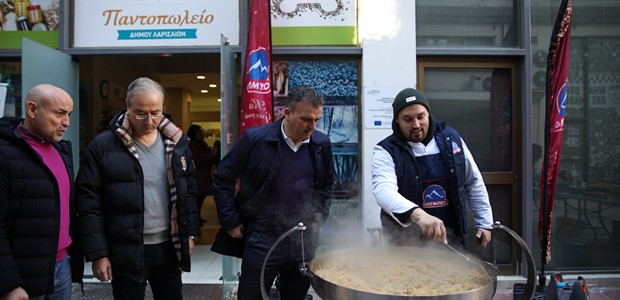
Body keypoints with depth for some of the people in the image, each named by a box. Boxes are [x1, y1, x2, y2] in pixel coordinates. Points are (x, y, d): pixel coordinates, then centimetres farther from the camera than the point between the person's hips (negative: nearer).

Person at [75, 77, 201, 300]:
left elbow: (189, 191, 9)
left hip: (168, 246, 3)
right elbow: (89, 202, -7)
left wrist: (190, 232, 7)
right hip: (126, 250, -3)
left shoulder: (176, 143, 2)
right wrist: (97, 253, -8)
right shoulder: (103, 146, -9)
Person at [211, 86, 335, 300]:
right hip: (262, 240, -3)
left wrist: (319, 219, 8)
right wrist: (231, 223, -3)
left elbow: (327, 185, 15)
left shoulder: (322, 144, -1)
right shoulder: (255, 139, -12)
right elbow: (223, 179, -3)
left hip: (304, 240, 4)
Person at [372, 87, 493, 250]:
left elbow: (474, 182, 11)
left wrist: (485, 223, 10)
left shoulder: (450, 138, 0)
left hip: (451, 240, 4)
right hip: (407, 245, -3)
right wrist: (418, 214, -48)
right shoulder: (386, 151, -13)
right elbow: (383, 190, -32)